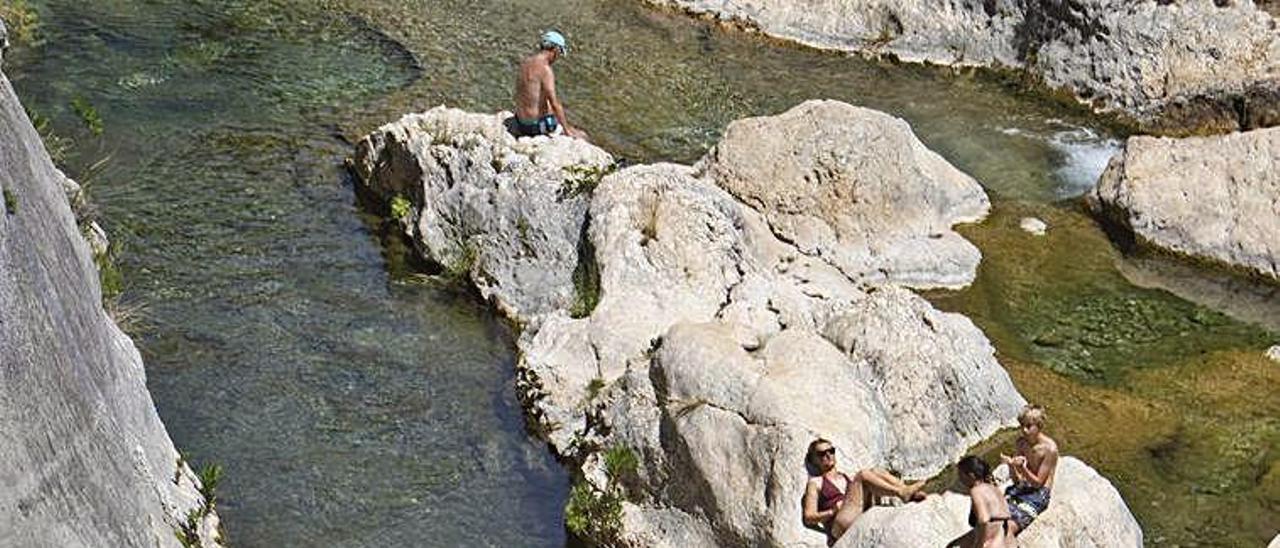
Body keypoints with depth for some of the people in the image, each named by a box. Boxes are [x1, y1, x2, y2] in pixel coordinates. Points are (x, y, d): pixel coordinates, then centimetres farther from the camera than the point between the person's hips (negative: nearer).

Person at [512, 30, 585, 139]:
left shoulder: (525, 62, 6)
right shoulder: (545, 69, -20)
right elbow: (554, 104, -23)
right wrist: (567, 130, -18)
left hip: (521, 122, 7)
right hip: (537, 125, -7)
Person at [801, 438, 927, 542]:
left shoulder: (850, 478, 33)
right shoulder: (816, 483, 18)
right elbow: (809, 518, 5)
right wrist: (832, 512, -8)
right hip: (840, 528, -5)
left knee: (874, 471, -9)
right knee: (864, 475, -18)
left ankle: (906, 490, -30)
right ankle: (903, 493, -34)